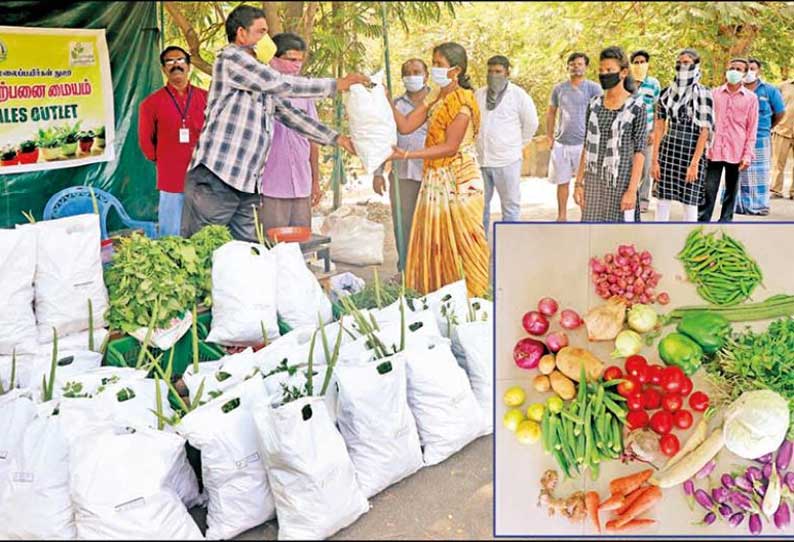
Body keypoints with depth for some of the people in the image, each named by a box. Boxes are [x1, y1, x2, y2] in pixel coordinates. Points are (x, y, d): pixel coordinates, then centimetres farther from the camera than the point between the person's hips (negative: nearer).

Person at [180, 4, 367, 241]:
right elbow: (282, 84, -8)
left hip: (248, 186, 8)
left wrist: (337, 138, 20)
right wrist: (336, 85, -1)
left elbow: (289, 114, 24)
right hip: (215, 178, -8)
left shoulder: (262, 83, 21)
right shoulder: (230, 58, -3)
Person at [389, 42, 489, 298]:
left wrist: (407, 155, -21)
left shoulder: (462, 101, -11)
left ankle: (473, 296, 8)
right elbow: (406, 125, 6)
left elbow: (450, 147, -18)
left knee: (463, 240, -2)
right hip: (435, 178, 8)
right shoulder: (434, 98, 13)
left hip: (459, 181, -8)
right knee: (434, 242, 7)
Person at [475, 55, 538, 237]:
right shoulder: (478, 95, 8)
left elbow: (531, 123, 4)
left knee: (510, 204, 3)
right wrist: (476, 142, 11)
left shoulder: (518, 95, -3)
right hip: (480, 159, 4)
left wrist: (518, 144, 8)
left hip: (507, 160, -4)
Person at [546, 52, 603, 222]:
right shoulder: (558, 89, 8)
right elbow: (551, 113, 16)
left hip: (584, 143, -3)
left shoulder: (593, 88, -1)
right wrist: (549, 137, 9)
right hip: (561, 143, 3)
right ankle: (561, 216, 19)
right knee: (562, 182, 9)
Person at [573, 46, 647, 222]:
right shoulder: (594, 104, 8)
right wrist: (579, 183, 6)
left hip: (620, 181, -5)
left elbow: (639, 151, -9)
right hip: (594, 182, 5)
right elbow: (587, 146, 11)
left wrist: (632, 190, -15)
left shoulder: (636, 106, -6)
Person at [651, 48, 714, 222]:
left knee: (689, 203, 2)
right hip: (668, 151, 4)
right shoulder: (667, 93, 7)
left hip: (692, 152, -4)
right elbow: (659, 127, 7)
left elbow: (705, 131, -9)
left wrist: (694, 163, -15)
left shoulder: (703, 94, -5)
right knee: (663, 200, 6)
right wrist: (654, 160, 1)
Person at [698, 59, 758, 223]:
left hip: (736, 153, 0)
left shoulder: (751, 98, 4)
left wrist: (747, 155, -5)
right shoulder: (714, 93, 7)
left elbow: (752, 129, 2)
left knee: (731, 191, 8)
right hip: (714, 151, 0)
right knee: (708, 190, -3)